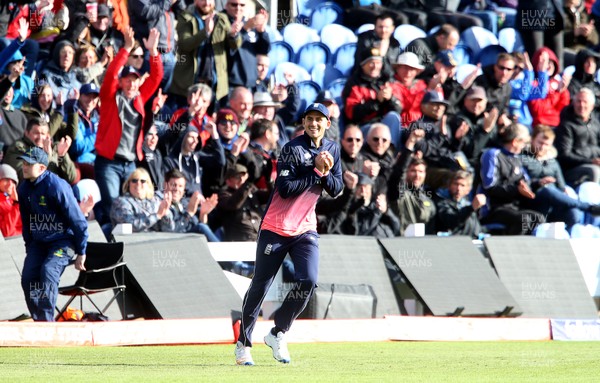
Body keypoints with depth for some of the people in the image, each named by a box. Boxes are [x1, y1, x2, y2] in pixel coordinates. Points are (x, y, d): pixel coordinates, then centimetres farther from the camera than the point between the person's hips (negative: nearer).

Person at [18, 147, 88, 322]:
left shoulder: (56, 186, -20)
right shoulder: (24, 188, 1)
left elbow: (77, 220, -15)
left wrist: (81, 253, -12)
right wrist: (29, 249, 15)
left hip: (62, 240, -7)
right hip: (39, 241, 7)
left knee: (48, 271, -27)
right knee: (28, 277, -10)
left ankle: (47, 320, -26)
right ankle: (38, 320, 0)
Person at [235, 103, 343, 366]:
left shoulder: (332, 150, 7)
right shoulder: (292, 149, -13)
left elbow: (337, 189, 5)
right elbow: (285, 189, -21)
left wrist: (326, 173, -13)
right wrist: (316, 172, -20)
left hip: (305, 229, 5)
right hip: (276, 227, -5)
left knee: (308, 281, -13)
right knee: (260, 285, 1)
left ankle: (278, 334, 4)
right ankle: (243, 343, 12)